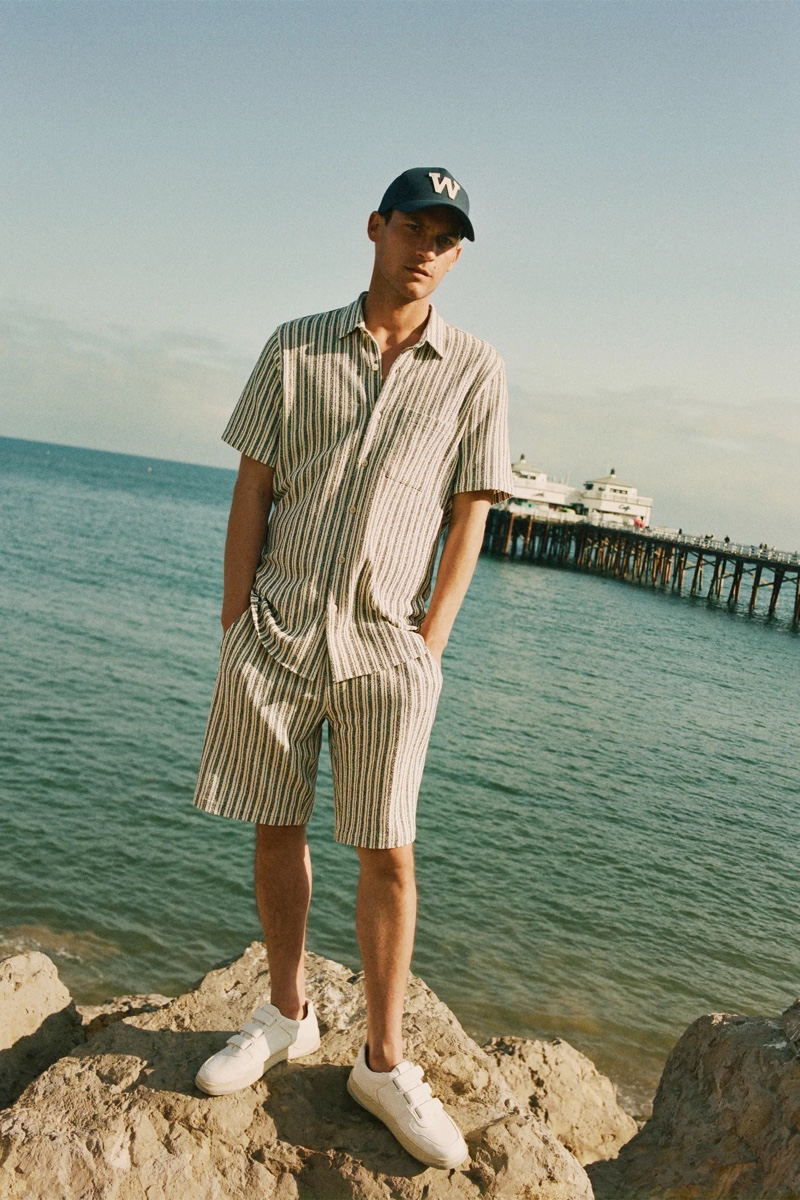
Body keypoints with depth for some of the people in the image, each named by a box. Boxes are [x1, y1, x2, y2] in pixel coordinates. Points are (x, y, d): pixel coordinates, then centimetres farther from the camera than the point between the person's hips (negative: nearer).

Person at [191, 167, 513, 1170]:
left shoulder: (474, 370, 2)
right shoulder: (295, 348, 5)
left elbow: (469, 517, 2)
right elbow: (251, 492, 3)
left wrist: (430, 644, -5)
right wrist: (236, 627, -1)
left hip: (388, 645, -1)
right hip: (277, 629, 2)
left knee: (388, 856, 2)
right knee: (275, 829, 10)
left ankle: (383, 1062, 18)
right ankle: (286, 1016, 30)